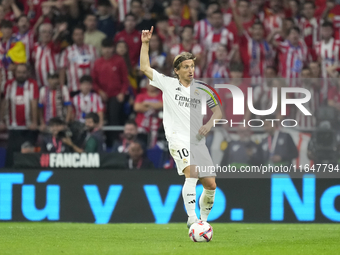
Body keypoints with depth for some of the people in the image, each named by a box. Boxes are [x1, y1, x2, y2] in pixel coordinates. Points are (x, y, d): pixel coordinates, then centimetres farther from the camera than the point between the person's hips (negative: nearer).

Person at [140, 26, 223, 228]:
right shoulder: (168, 84, 7)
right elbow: (145, 68, 3)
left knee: (210, 184, 0)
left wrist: (209, 124, -3)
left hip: (198, 141, 4)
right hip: (178, 139, -4)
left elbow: (218, 111, 17)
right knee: (191, 173, -28)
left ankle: (203, 218, 21)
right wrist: (145, 43, -3)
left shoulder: (202, 88, 13)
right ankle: (192, 219, -36)